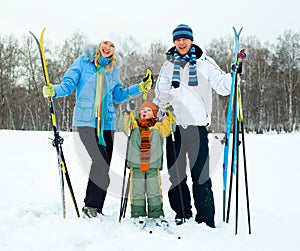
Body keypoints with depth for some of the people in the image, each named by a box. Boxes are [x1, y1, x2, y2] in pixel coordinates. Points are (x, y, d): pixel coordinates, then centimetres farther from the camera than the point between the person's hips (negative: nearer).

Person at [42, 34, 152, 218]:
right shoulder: (83, 62, 3)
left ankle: (96, 210, 15)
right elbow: (69, 84, -1)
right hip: (86, 120, -5)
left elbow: (118, 96, 19)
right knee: (101, 161, -19)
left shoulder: (113, 69, 15)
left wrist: (140, 88, 12)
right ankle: (91, 206, -5)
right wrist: (54, 91, -20)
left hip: (107, 122, 5)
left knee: (104, 166, 3)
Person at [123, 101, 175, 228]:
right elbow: (127, 126, -4)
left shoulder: (158, 127, 10)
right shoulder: (134, 126, 11)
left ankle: (157, 215, 14)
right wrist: (129, 111, -16)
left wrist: (168, 114, -13)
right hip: (136, 165, 0)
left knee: (154, 191, 4)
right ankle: (138, 215, 14)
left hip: (153, 166, 0)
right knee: (137, 191, 4)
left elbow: (167, 128, -3)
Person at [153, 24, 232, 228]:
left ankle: (206, 219, 1)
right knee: (175, 173, 9)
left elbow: (222, 86, -4)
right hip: (173, 125, 4)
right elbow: (161, 96, 19)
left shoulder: (204, 62, 4)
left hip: (197, 125, -3)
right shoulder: (168, 65, 14)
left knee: (200, 175, -5)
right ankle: (182, 213, 22)